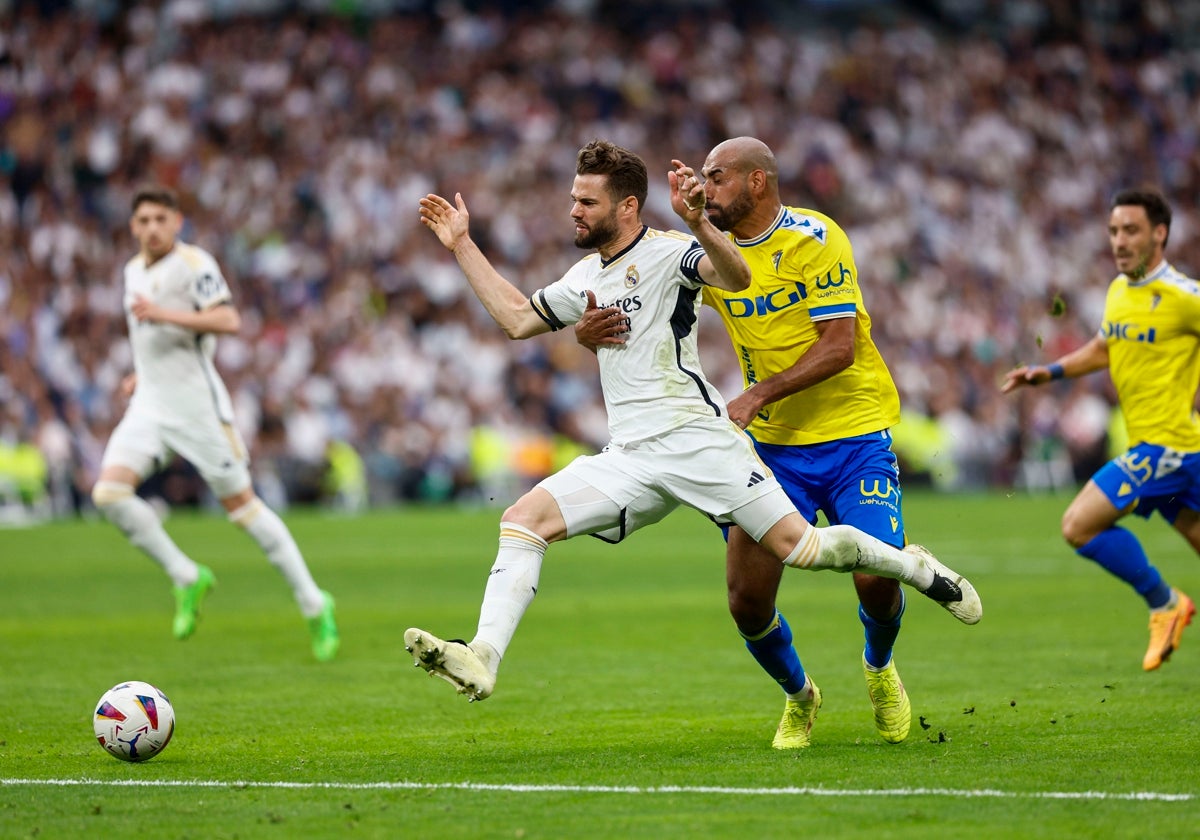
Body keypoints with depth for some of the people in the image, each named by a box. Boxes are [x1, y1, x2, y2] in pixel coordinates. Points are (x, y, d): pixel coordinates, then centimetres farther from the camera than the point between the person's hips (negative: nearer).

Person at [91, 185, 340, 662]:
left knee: (240, 504, -3)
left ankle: (313, 604, 8)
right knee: (109, 492, -14)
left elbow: (227, 320, -23)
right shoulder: (134, 270, 16)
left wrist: (163, 314, -27)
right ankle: (186, 578, 0)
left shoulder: (193, 263, -9)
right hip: (150, 406, 7)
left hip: (196, 404, -7)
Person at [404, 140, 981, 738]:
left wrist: (697, 223, -42)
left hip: (696, 438, -7)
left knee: (799, 547, -9)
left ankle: (915, 567, 17)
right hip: (630, 459, 7)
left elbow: (735, 277, -24)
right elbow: (517, 318, 29)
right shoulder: (586, 277, 19)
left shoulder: (666, 252, -6)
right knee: (525, 518, -14)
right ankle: (482, 659, -25)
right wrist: (462, 246, 26)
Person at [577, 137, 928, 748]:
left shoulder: (814, 239, -13)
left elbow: (840, 345, -19)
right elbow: (639, 314, 4)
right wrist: (591, 331, -20)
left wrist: (759, 394, -28)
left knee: (876, 579, -16)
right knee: (748, 599, -8)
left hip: (852, 436, -4)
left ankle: (879, 669, 20)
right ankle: (797, 696, 23)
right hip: (773, 446, 4)